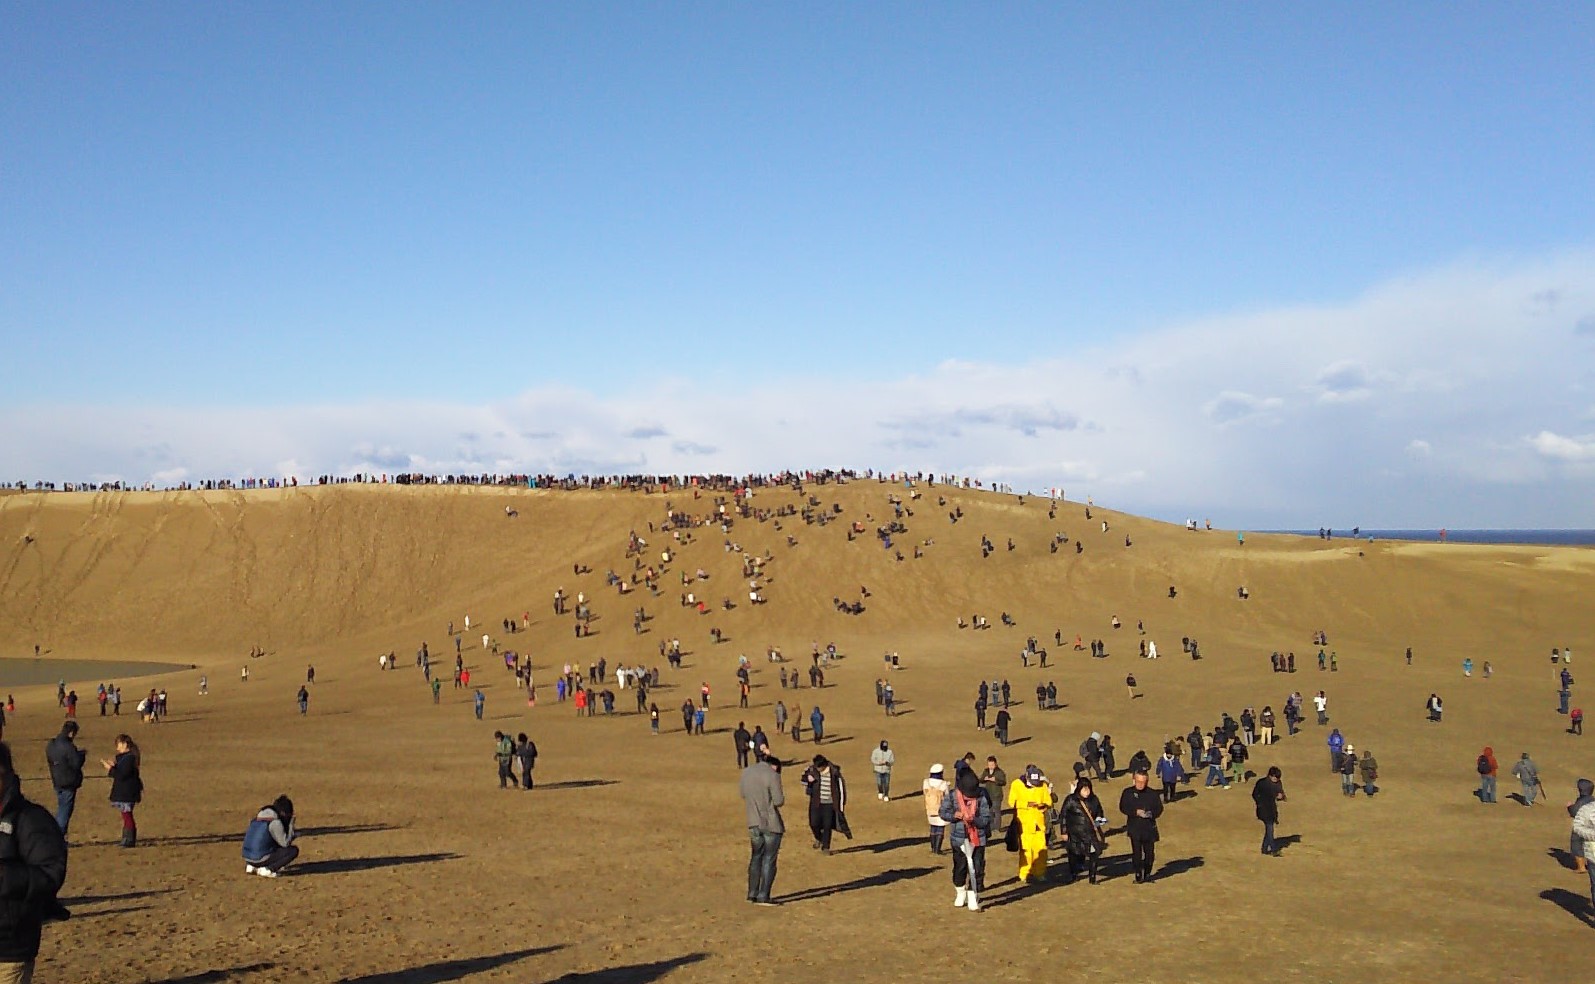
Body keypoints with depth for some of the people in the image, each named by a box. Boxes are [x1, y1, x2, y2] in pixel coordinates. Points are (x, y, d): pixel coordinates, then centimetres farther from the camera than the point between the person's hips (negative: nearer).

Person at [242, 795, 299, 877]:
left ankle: (251, 866, 15)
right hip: (261, 860, -8)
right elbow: (285, 843, -8)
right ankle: (266, 870, -9)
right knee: (294, 850, 0)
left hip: (248, 858, 8)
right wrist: (291, 825, 0)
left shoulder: (258, 818, 11)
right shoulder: (275, 822, -12)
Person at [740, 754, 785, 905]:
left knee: (756, 858, 17)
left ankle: (752, 894, 19)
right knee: (769, 860, 0)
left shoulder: (746, 772, 7)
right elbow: (779, 801, -16)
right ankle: (763, 896, 0)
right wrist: (781, 798, 5)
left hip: (754, 823, 6)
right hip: (771, 823, -6)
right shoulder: (772, 775, -14)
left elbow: (742, 794, 20)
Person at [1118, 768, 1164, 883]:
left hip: (1149, 827, 2)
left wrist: (1151, 814, -15)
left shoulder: (1152, 794, 3)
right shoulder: (1128, 793, 0)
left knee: (1149, 852, 5)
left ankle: (1147, 874, 21)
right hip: (1134, 827, -2)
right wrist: (1136, 812, -18)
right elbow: (1123, 808, -4)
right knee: (1136, 852, -5)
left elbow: (1159, 808, 6)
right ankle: (1138, 876, 4)